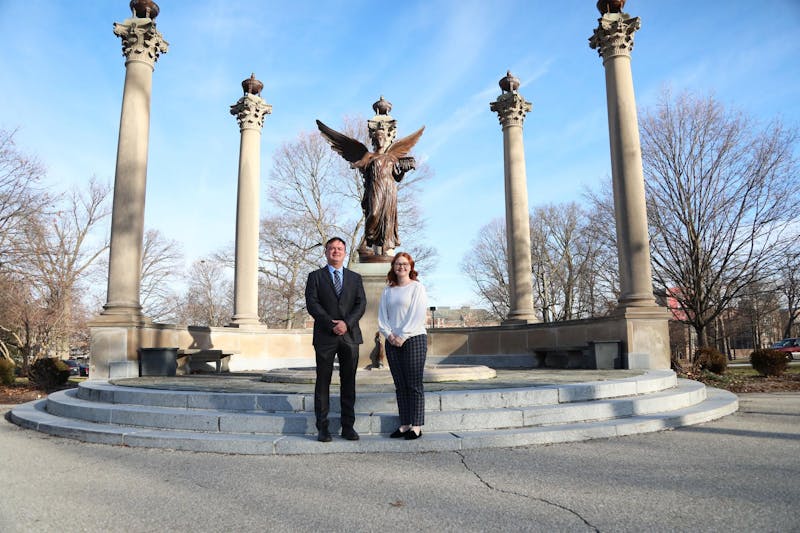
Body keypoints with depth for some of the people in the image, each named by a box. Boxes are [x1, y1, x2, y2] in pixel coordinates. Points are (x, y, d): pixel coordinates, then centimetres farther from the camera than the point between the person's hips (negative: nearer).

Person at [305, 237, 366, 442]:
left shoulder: (355, 278, 15)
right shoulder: (315, 277, 8)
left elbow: (361, 304, 4)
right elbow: (312, 304, -3)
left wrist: (346, 323, -12)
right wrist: (331, 324, -14)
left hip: (350, 335, 2)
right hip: (325, 336, -2)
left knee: (348, 382, 5)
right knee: (323, 382, 1)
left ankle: (348, 426, 12)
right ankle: (323, 428, 7)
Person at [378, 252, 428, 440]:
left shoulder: (417, 287, 0)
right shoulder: (387, 290, 14)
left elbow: (418, 315, -8)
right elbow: (382, 315, 11)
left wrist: (403, 337, -12)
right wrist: (389, 334, -5)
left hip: (414, 340, -5)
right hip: (392, 342, 5)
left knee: (414, 385, -2)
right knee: (400, 385, 7)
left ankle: (416, 426, 4)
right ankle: (405, 424, 14)